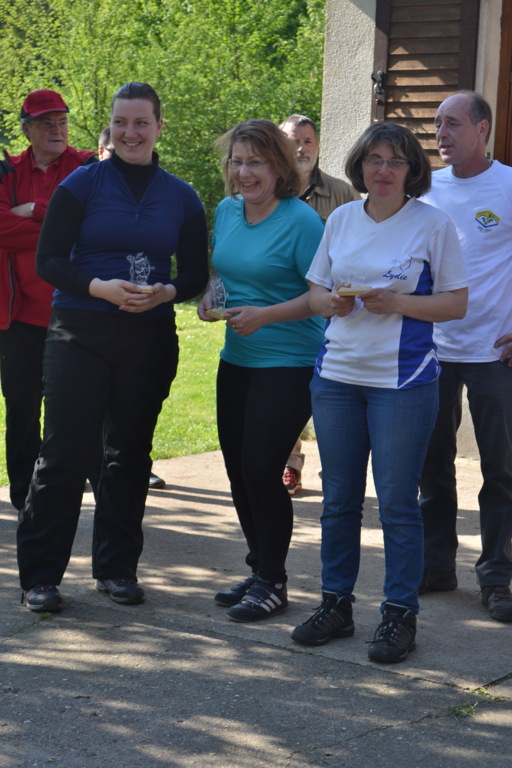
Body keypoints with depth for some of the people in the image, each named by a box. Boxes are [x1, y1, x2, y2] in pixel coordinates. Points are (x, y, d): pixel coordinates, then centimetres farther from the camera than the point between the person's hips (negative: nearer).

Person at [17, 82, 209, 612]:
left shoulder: (180, 197, 7)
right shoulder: (82, 185, -1)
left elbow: (196, 274, 9)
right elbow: (48, 260, -4)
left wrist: (165, 292, -12)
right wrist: (100, 288, -19)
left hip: (150, 339, 3)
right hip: (80, 334, -3)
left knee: (129, 454, 9)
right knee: (65, 452, -4)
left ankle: (117, 567, 21)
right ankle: (39, 575, 3)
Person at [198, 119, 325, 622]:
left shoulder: (301, 221, -14)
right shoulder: (226, 211, 9)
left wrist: (266, 315, -23)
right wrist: (210, 297, 2)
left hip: (290, 363, -7)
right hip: (236, 359, 8)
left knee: (261, 468, -9)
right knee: (238, 468, 11)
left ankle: (272, 582, 6)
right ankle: (258, 570, 26)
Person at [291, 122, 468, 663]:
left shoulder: (433, 224, -3)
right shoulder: (341, 219, 10)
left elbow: (456, 303, -3)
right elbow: (315, 293, 15)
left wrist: (396, 303, -17)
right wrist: (333, 302, -8)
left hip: (403, 380, -4)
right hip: (337, 375, 4)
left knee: (397, 502, -2)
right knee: (338, 498, 10)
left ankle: (400, 614, 9)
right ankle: (335, 604, 22)